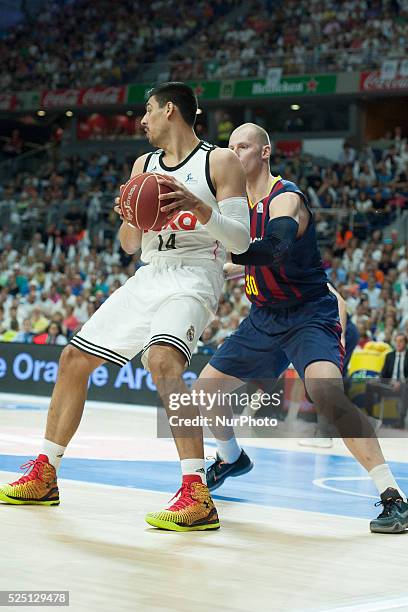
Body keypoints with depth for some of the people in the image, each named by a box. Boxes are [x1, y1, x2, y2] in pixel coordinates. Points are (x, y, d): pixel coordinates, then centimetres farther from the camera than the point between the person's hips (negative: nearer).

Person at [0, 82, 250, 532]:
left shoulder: (220, 162, -4)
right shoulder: (144, 165, 14)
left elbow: (241, 241, -10)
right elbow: (130, 245, 16)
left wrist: (198, 208, -26)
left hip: (193, 278, -8)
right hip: (149, 276, 8)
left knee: (161, 360, -34)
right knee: (73, 359, 8)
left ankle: (197, 496, -36)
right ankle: (43, 477, 22)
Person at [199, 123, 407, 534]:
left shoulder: (286, 198, -19)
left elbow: (274, 249, -39)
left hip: (308, 315, -8)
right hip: (264, 318, 9)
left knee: (326, 393, -33)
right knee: (204, 390, 12)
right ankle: (231, 458, 43)